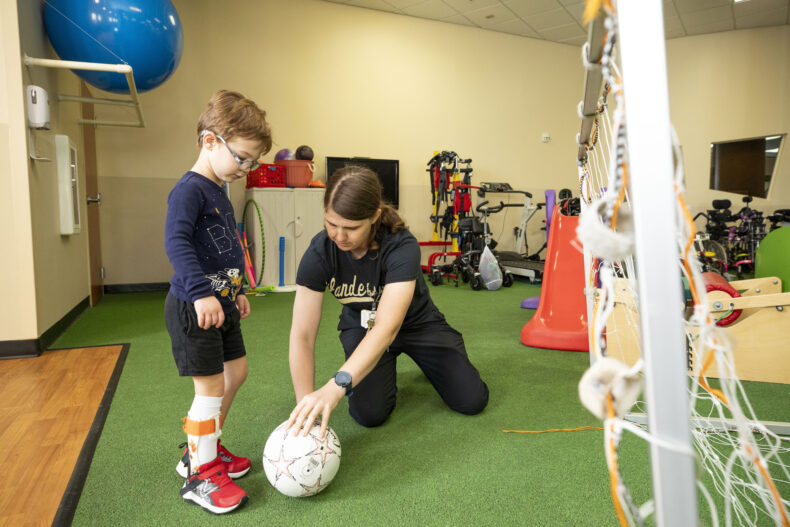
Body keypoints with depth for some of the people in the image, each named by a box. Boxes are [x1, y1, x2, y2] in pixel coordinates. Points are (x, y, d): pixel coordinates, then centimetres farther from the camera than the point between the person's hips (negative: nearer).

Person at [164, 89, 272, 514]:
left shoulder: (218, 191, 13)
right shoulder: (189, 190, -16)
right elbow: (176, 243, -31)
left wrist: (235, 291, 25)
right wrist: (202, 293, -38)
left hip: (220, 303, 10)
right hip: (192, 308, -10)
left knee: (236, 373, 17)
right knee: (211, 387, -2)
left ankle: (204, 448, 35)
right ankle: (200, 475, 16)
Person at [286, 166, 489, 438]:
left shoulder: (402, 247, -34)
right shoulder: (319, 252, -26)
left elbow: (387, 328, -47)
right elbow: (302, 334, -27)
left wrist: (335, 387, -59)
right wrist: (306, 410, -36)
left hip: (416, 323, -1)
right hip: (361, 326, 1)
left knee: (472, 400, -8)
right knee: (369, 413, -18)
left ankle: (429, 362, 25)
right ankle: (384, 371, 17)